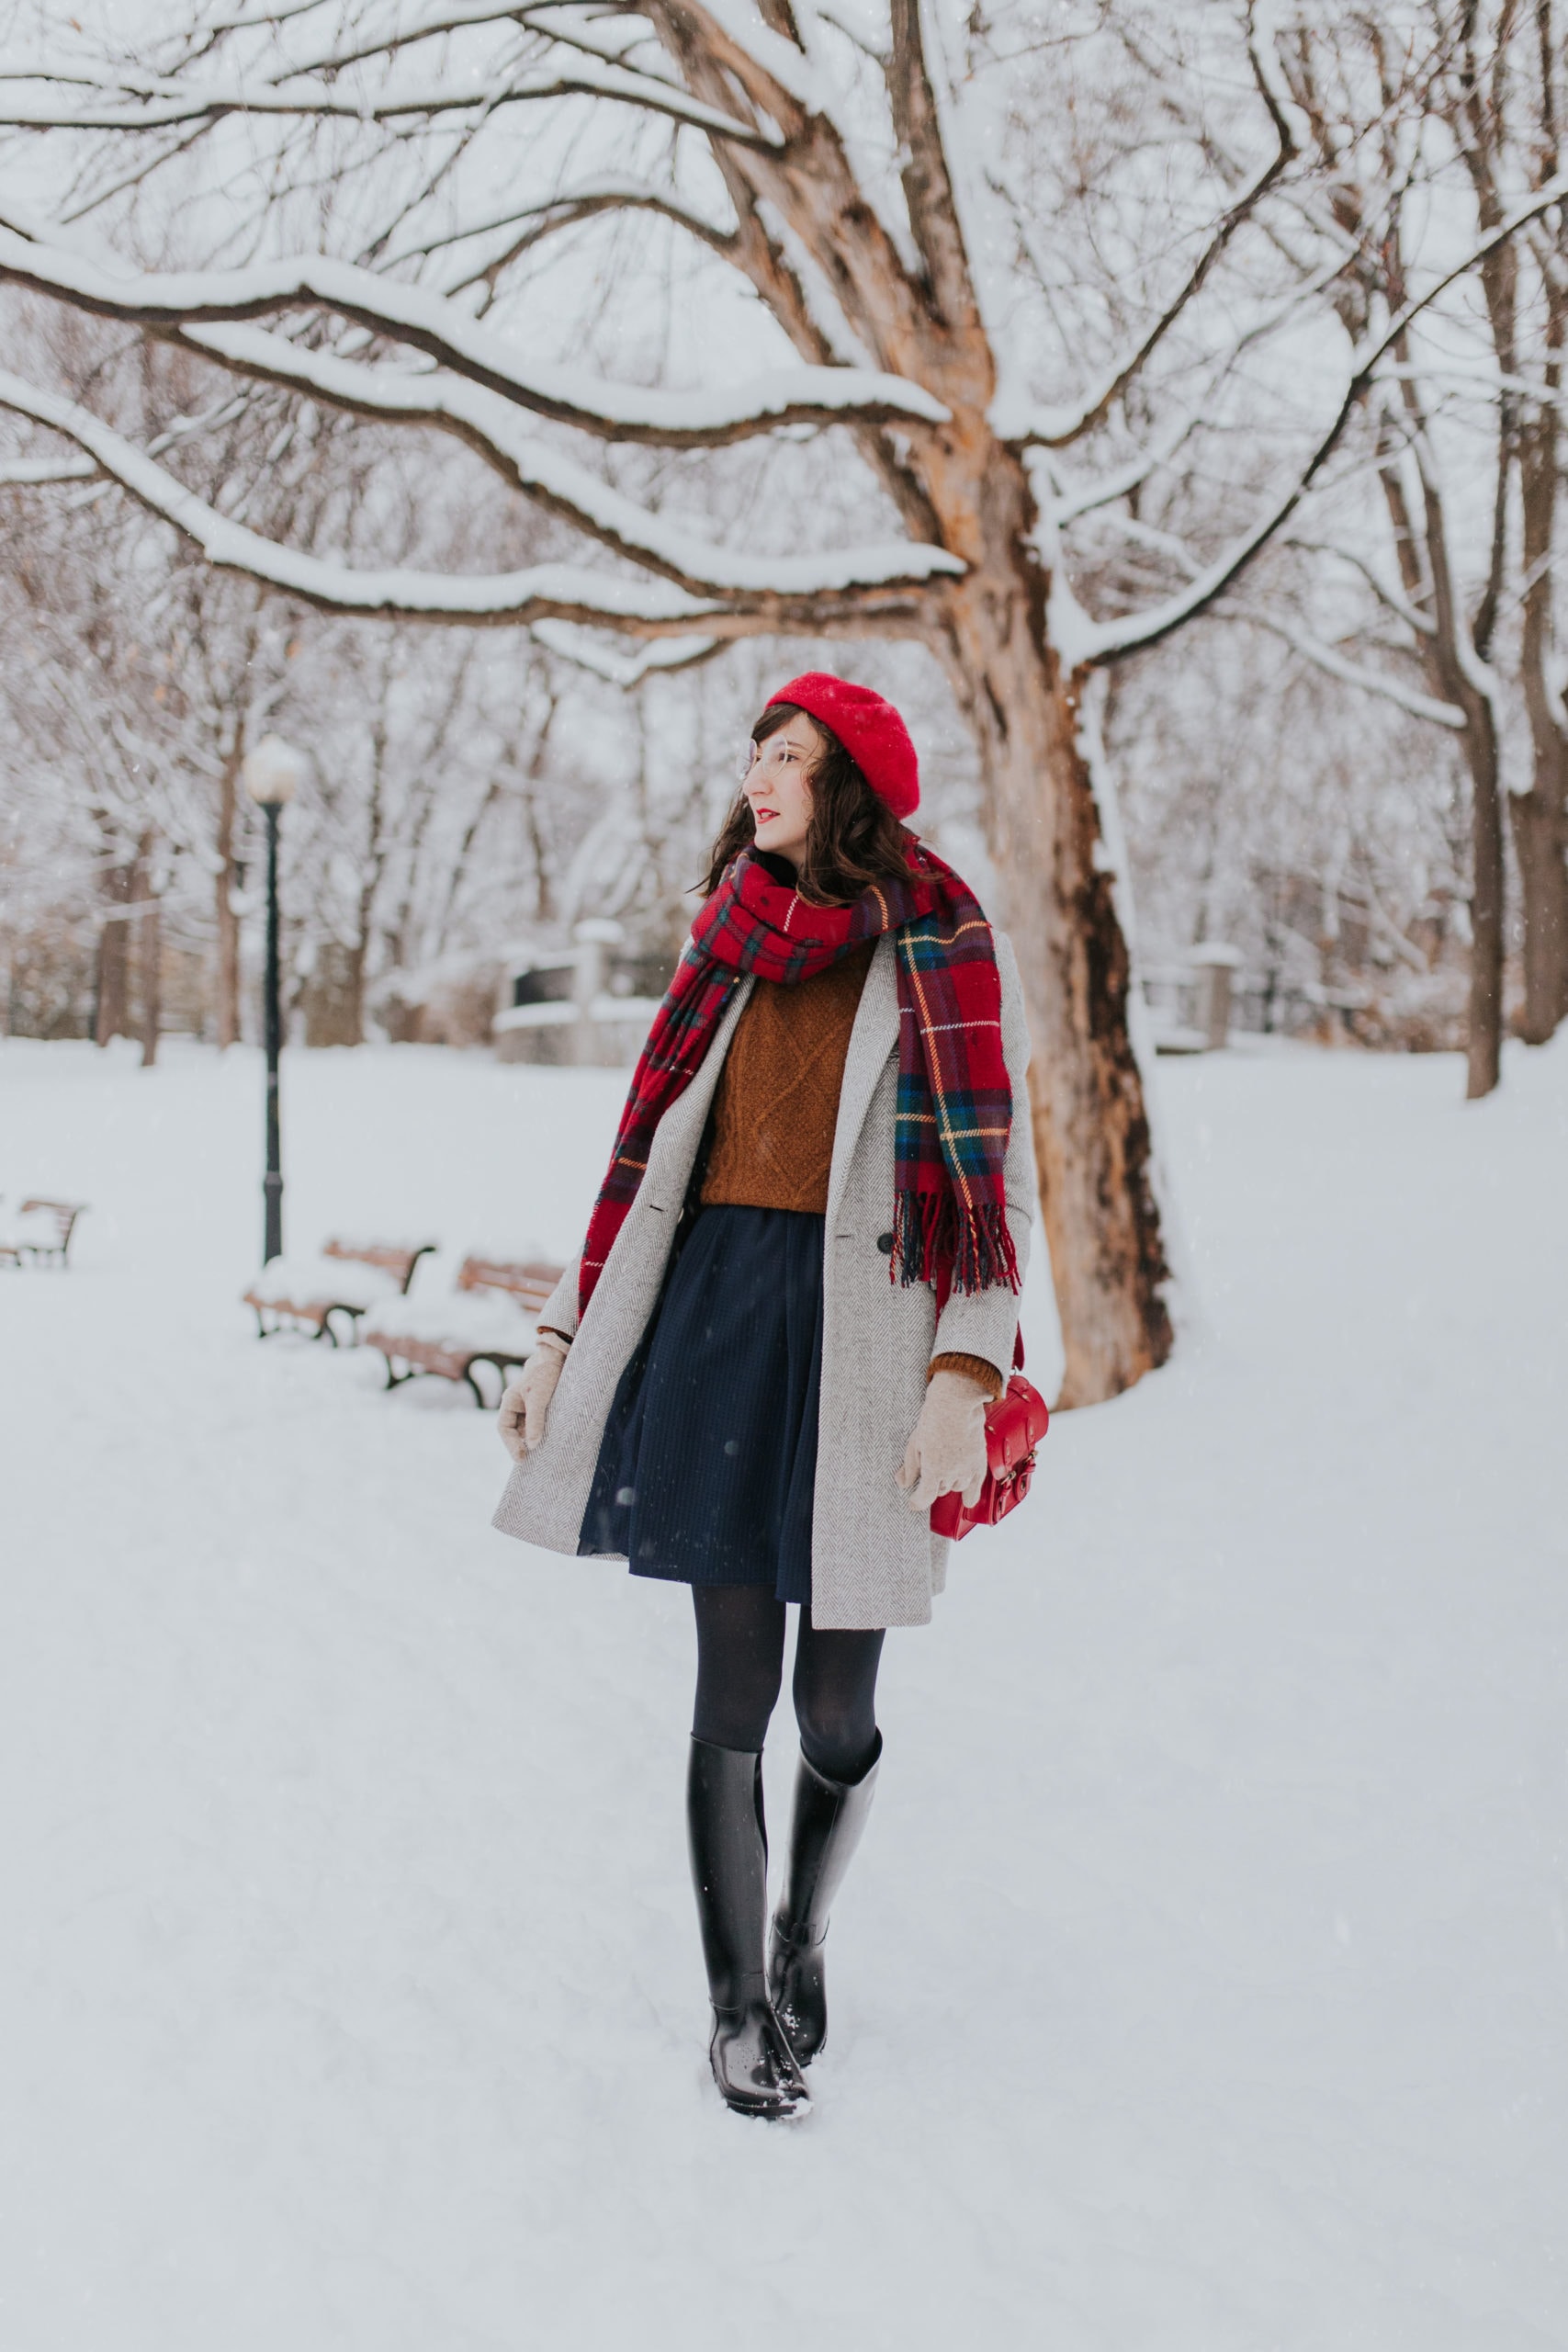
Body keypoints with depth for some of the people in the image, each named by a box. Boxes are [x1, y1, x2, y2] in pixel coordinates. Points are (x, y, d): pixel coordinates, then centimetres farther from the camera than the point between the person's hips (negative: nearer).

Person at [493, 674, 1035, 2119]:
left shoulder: (948, 955, 0)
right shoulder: (730, 949, 14)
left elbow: (994, 1178, -6)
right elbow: (652, 1158, 17)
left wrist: (964, 1377, -19)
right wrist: (564, 1338, 14)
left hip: (863, 1334, -3)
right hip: (716, 1315, 3)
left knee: (837, 1705, 3)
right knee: (735, 1690, 3)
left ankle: (805, 1934, 32)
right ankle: (738, 2009, 17)